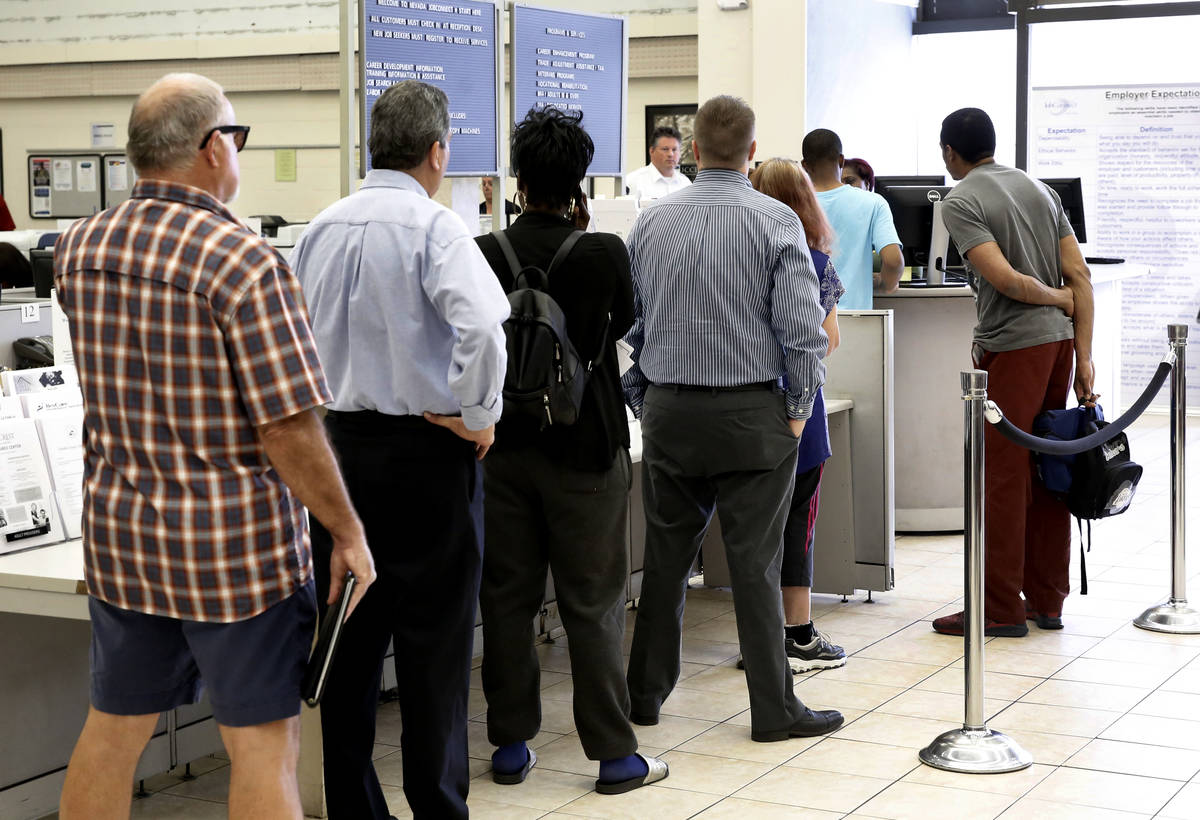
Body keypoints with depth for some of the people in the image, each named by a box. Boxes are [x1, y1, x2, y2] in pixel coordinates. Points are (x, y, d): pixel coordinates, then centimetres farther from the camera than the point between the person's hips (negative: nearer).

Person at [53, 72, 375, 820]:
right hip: (237, 541, -6)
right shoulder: (246, 263, -19)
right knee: (263, 742, 6)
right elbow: (289, 429, -20)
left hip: (120, 533, 6)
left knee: (114, 727, 17)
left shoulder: (79, 248, 1)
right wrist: (349, 533, -8)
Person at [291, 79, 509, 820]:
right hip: (426, 450, -6)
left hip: (340, 444, 6)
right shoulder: (433, 226, -13)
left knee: (351, 635, 12)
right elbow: (480, 327, -26)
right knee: (435, 641, 3)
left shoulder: (322, 228, 6)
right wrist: (477, 417, -13)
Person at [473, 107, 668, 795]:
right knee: (593, 603, 4)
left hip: (504, 446, 2)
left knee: (507, 597, 12)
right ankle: (614, 755, 8)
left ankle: (510, 745, 19)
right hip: (585, 448, -2)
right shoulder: (605, 254, -12)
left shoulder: (485, 254, -6)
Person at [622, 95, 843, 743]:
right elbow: (802, 328, -12)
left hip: (667, 413, 4)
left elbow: (625, 323, 8)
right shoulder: (776, 221, -7)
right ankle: (774, 709, 9)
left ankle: (645, 694, 23)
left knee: (666, 557, 14)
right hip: (750, 415, -3)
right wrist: (798, 408, 0)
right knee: (755, 565, 1)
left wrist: (641, 400, 16)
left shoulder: (650, 222, 5)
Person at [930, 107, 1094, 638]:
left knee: (1002, 476, -2)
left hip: (1011, 347, -7)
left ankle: (1000, 609, 2)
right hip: (1059, 338, 8)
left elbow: (1005, 280, -19)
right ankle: (1046, 601, 18)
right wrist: (1084, 359, 4)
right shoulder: (1039, 189, 14)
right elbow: (1080, 277, 7)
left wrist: (1056, 297, 0)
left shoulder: (961, 202, -8)